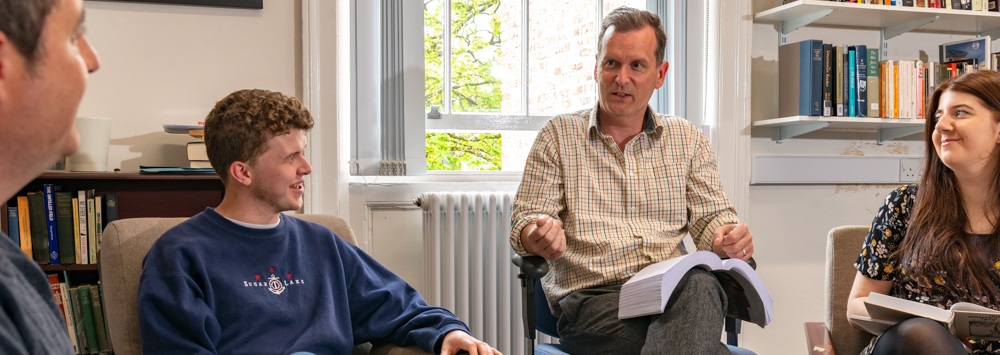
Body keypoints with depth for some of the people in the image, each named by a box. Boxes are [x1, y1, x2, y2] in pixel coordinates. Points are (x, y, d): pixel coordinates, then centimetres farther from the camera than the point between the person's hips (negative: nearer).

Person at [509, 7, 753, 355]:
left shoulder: (688, 139, 17)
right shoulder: (558, 135, 11)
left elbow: (710, 217, 15)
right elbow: (524, 221, 6)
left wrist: (729, 241, -10)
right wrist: (539, 237, -19)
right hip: (593, 297, -3)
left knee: (699, 285, -36)